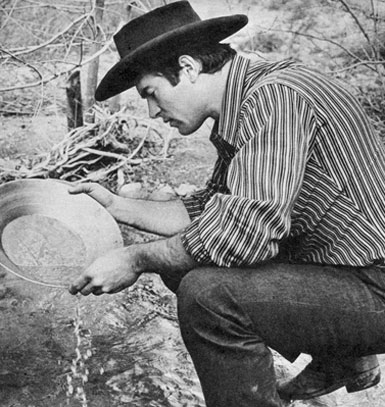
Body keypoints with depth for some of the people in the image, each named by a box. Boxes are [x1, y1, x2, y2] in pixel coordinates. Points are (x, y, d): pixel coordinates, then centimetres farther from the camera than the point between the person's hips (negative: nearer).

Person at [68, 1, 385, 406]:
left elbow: (250, 226, -31)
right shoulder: (242, 104, 11)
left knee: (207, 294, -27)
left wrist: (137, 260, -20)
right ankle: (340, 363, 23)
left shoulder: (274, 95, -21)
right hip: (327, 266, 10)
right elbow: (203, 211, 15)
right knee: (183, 260, 12)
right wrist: (116, 205, 9)